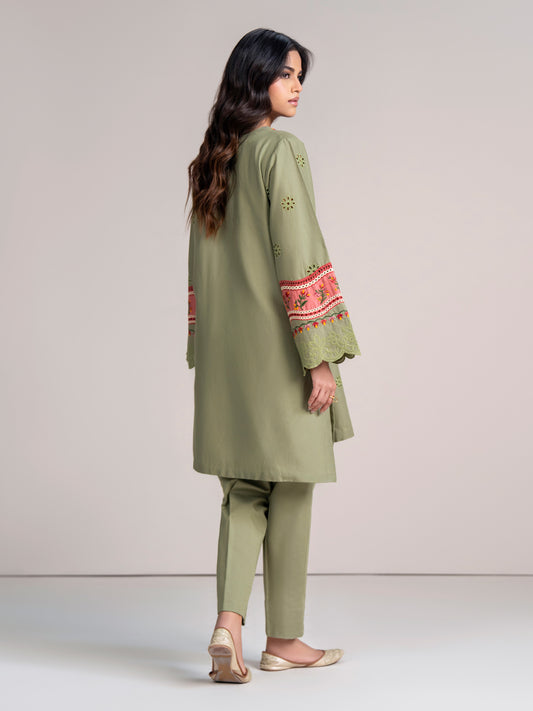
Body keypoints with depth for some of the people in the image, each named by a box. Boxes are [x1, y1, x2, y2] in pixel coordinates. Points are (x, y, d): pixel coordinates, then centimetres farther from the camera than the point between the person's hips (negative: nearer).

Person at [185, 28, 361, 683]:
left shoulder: (212, 158, 12)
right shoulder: (281, 149, -11)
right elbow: (298, 254, -17)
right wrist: (321, 355, -16)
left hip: (225, 345, 7)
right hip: (277, 342, -7)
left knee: (244, 488, 12)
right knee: (291, 486, 5)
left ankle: (228, 622, -4)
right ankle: (283, 640, 15)